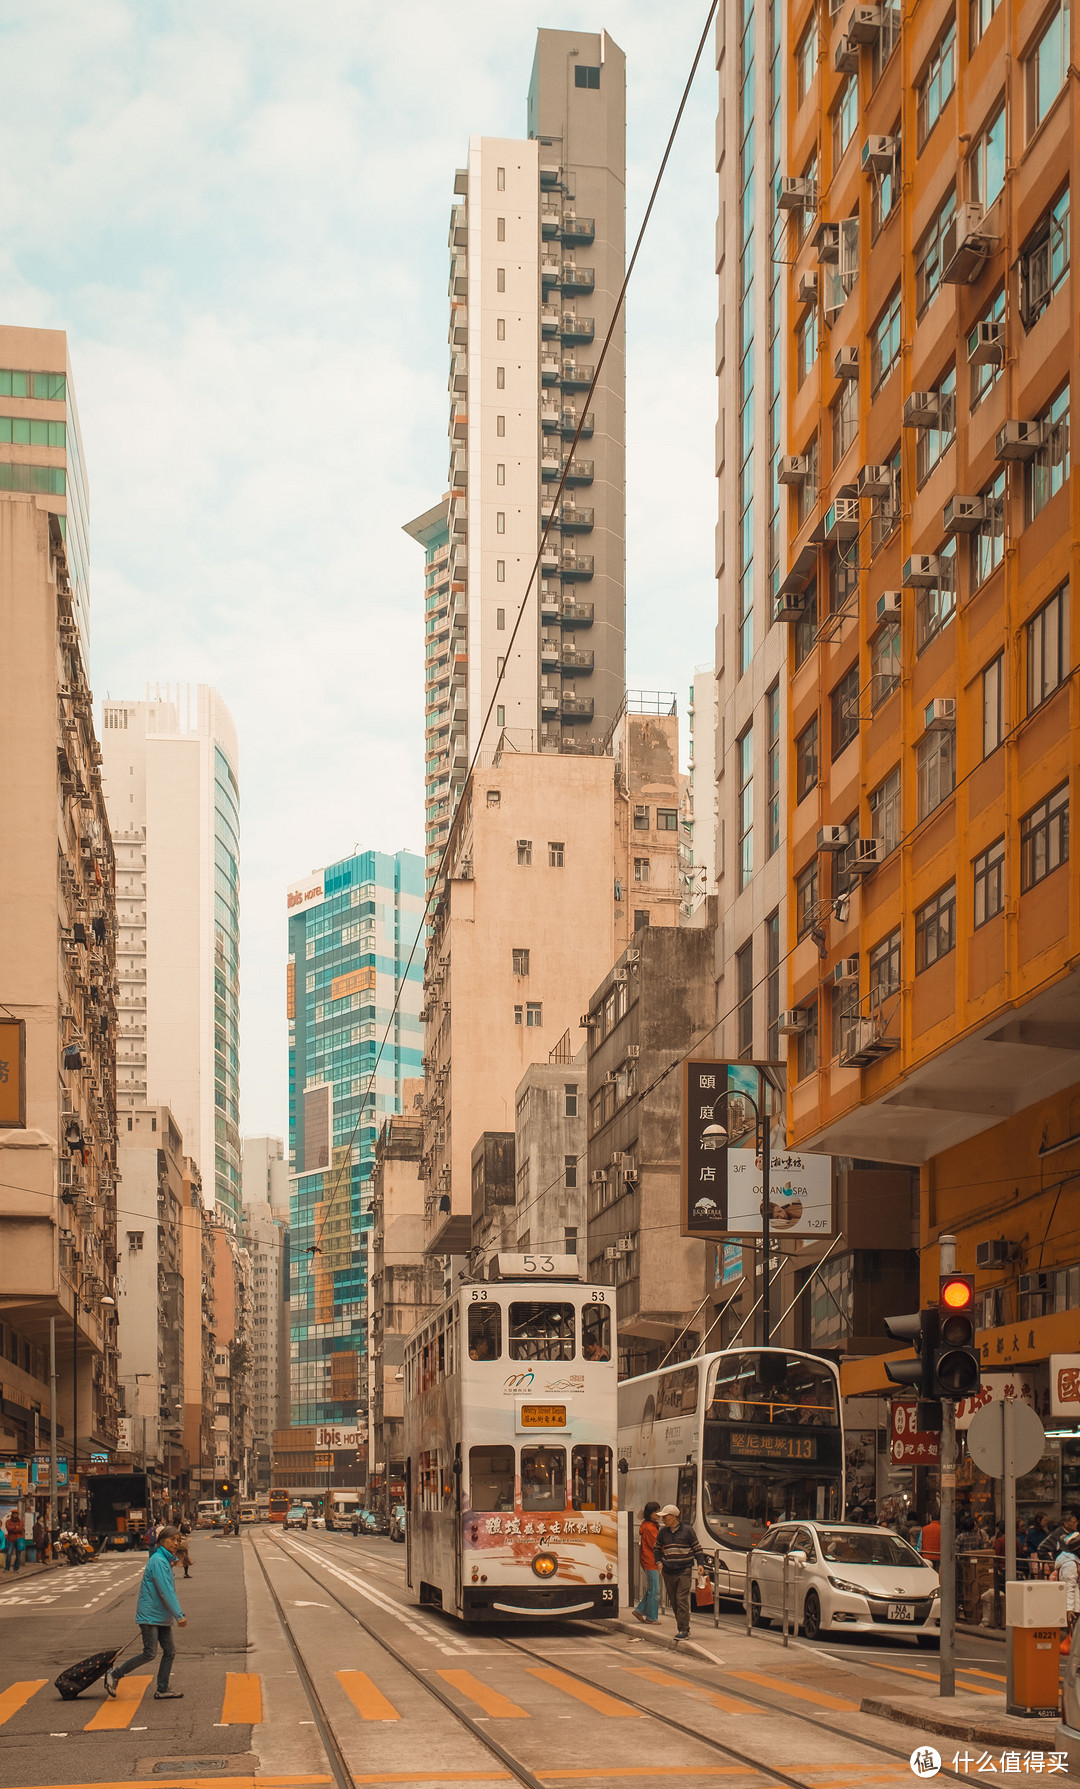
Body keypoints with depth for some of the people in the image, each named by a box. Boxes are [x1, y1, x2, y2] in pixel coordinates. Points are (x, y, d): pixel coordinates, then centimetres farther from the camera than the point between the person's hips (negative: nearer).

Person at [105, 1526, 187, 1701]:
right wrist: (179, 1615, -20)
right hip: (150, 1614, -10)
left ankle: (162, 1690, 11)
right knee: (149, 1653, -10)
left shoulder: (166, 1561, 15)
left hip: (161, 1616, 10)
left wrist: (179, 1614, 20)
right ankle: (114, 1676, 3)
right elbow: (166, 1592, -21)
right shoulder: (158, 1561, -16)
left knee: (170, 1652, 6)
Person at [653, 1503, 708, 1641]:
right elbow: (657, 1548, 23)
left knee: (682, 1599, -13)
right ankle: (683, 1627, 17)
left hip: (684, 1570, -5)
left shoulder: (687, 1530, -3)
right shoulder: (662, 1532, 8)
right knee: (673, 1601, 6)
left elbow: (697, 1548, 6)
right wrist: (659, 1561, 7)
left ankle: (684, 1630, -14)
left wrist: (701, 1563, -5)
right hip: (668, 1572, 5)